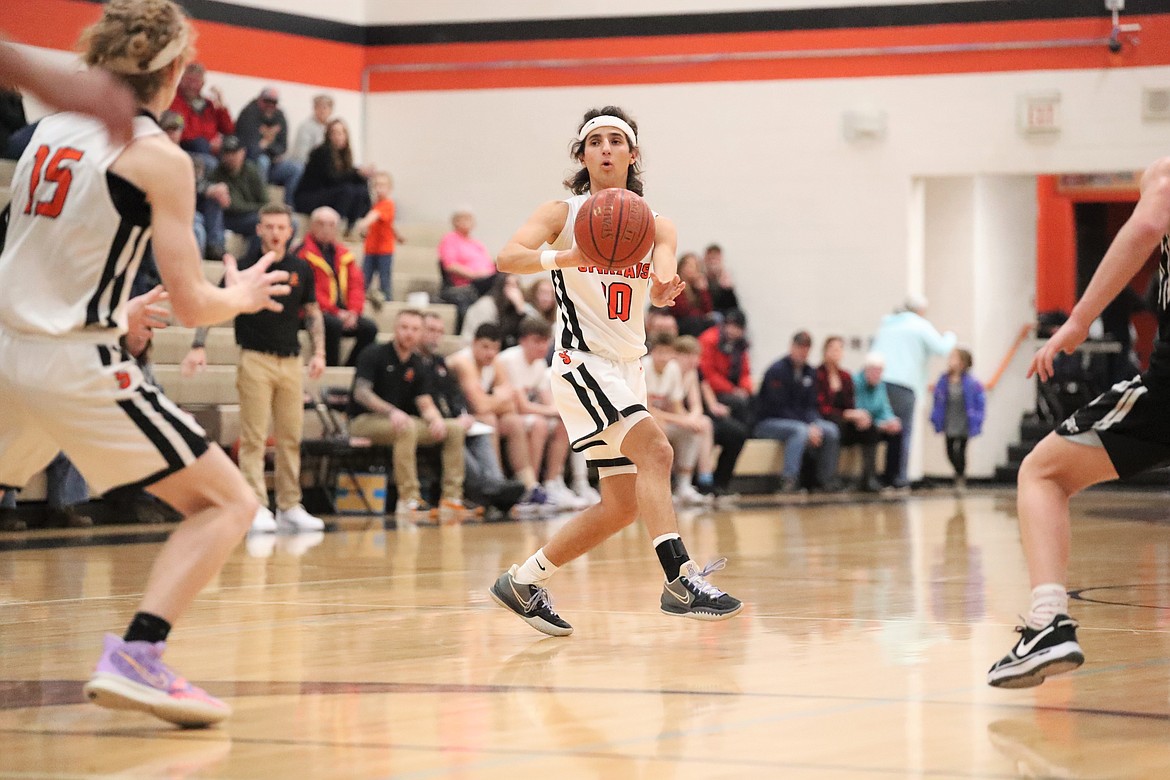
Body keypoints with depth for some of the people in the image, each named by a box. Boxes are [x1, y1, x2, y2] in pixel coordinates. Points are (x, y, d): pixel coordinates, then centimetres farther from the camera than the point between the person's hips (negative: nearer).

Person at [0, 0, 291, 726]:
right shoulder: (159, 157, -6)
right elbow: (192, 304, -7)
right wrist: (242, 296, 14)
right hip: (77, 363, -7)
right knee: (229, 503, 1)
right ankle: (135, 658, -16)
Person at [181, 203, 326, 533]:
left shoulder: (301, 269, 7)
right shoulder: (245, 266, -4)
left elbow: (312, 312, 16)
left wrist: (318, 352, 5)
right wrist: (198, 346, -15)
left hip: (291, 360, 4)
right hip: (255, 360, -4)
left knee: (291, 438, 6)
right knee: (254, 438, -5)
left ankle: (289, 507, 12)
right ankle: (257, 509, -4)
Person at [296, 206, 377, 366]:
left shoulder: (344, 254, 15)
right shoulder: (303, 253, -6)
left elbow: (356, 285, 12)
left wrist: (353, 312, -7)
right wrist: (336, 312, -17)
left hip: (343, 315, 6)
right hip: (316, 314, -6)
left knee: (369, 327, -14)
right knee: (334, 324, -34)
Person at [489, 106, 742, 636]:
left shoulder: (655, 226, 8)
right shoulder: (563, 214, -3)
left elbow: (664, 274, -14)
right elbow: (508, 258, -21)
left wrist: (665, 289, -39)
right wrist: (565, 257, -40)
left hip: (628, 369, 6)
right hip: (582, 363, -6)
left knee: (622, 505, 6)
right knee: (654, 450, -27)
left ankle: (523, 582, 20)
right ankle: (681, 581, -35)